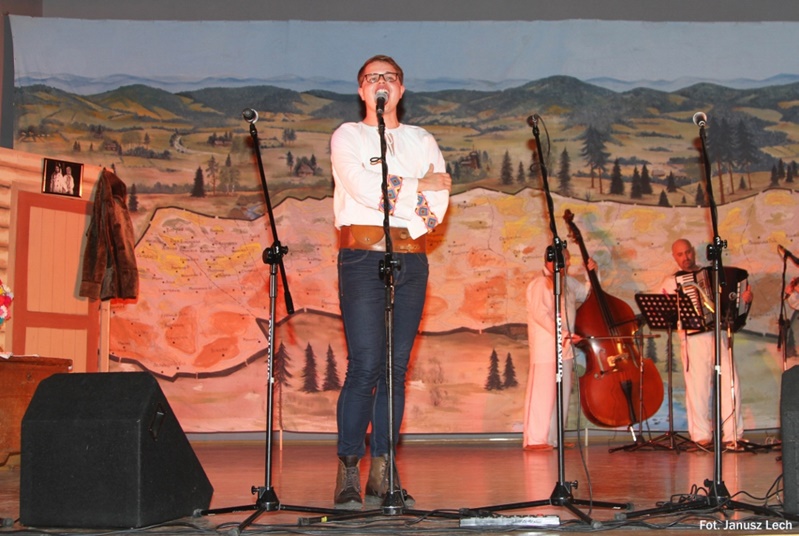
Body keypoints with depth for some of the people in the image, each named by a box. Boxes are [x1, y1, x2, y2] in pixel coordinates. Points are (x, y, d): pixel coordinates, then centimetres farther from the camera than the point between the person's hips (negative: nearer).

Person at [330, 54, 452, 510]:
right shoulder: (347, 136, 9)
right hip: (363, 256, -3)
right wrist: (419, 187, -2)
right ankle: (349, 474, -6)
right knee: (365, 367, -11)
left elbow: (439, 203, 4)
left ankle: (383, 476, 6)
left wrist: (390, 198, -8)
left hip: (411, 258, 4)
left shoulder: (423, 141, 18)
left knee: (397, 368, 1)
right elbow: (365, 189, -10)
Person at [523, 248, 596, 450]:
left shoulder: (567, 282, 16)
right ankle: (534, 439, -5)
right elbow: (540, 314, -20)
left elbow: (587, 293, 30)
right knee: (542, 391, -8)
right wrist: (563, 333, -24)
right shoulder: (540, 283, -10)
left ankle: (554, 438, 16)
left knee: (562, 393, 10)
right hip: (546, 347, -9)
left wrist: (593, 273, 14)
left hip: (565, 349, 9)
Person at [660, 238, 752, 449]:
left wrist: (744, 298, 1)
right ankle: (702, 436, 7)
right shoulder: (671, 281, 10)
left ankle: (732, 435, 5)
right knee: (698, 386, -4)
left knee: (730, 384, -3)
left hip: (719, 334, 3)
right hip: (693, 337, -2)